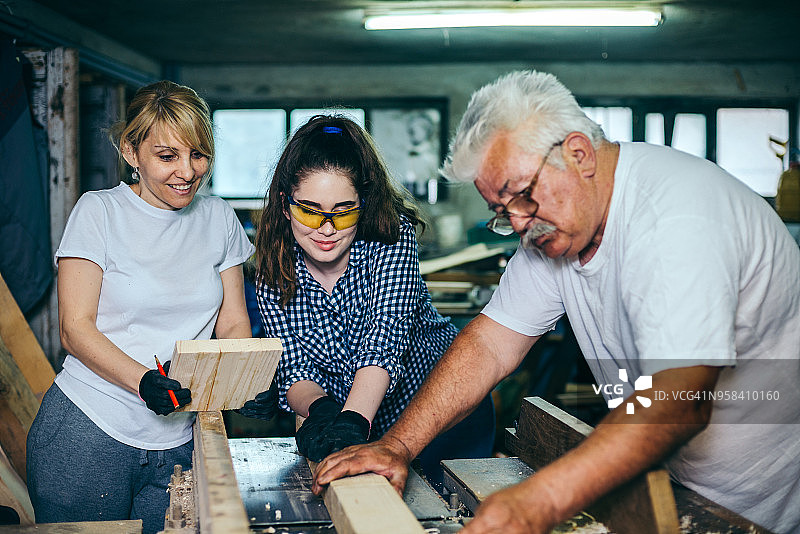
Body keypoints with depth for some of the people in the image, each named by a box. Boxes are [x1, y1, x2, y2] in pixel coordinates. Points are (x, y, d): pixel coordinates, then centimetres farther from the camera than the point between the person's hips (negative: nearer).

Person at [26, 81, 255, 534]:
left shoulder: (218, 218, 6)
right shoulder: (99, 211, -4)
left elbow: (233, 324, 7)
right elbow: (75, 328, -9)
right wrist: (143, 381, -25)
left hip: (179, 444, 3)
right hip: (88, 432, -3)